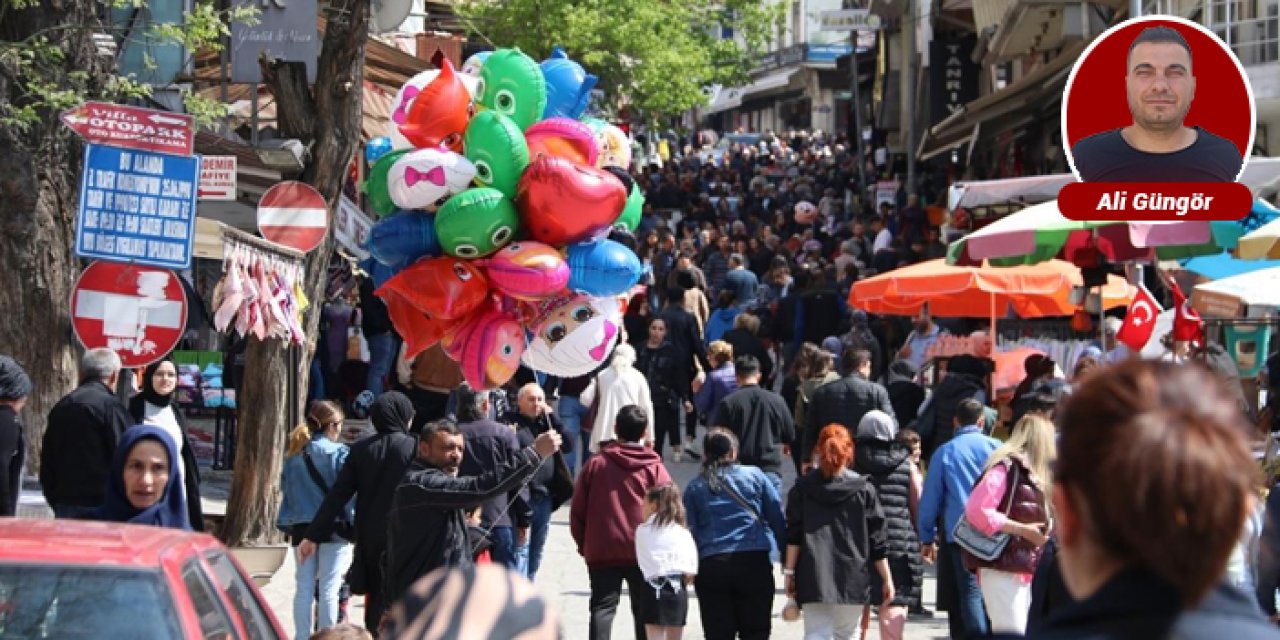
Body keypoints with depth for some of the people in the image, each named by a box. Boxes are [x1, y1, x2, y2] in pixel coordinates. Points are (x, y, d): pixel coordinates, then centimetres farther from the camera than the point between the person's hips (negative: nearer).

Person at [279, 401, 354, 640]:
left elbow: (285, 488, 9)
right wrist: (353, 522, -6)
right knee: (329, 589, 0)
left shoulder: (294, 454, 6)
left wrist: (288, 525, 14)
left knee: (304, 588, 9)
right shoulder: (338, 452, -9)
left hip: (302, 528, 4)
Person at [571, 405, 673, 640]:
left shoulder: (595, 464, 2)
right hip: (644, 552, 0)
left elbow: (577, 511, 4)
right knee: (644, 608, 11)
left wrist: (583, 544, 16)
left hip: (601, 551, 0)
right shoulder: (654, 468, -2)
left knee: (602, 606, 0)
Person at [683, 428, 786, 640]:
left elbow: (690, 531, 6)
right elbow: (778, 519, 6)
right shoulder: (755, 476, 7)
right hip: (754, 560, -1)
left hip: (710, 565, 1)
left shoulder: (694, 487, 10)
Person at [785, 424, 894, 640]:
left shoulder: (802, 487, 5)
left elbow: (793, 534, -2)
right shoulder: (863, 489, 4)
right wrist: (886, 579, 8)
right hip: (853, 579, 0)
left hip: (813, 577, 0)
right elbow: (877, 540, 3)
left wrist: (789, 571, 1)